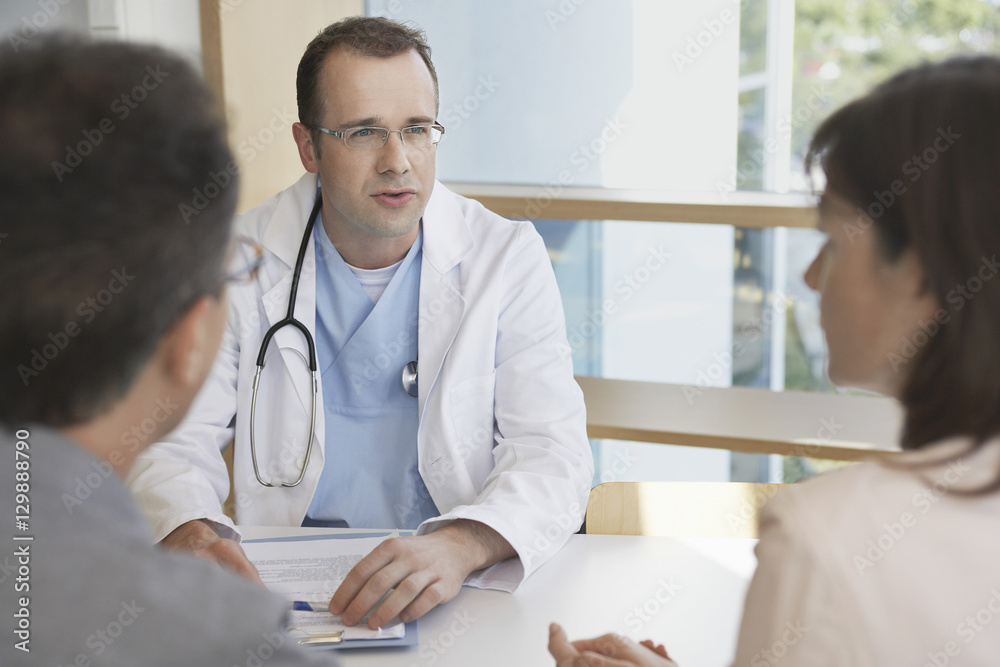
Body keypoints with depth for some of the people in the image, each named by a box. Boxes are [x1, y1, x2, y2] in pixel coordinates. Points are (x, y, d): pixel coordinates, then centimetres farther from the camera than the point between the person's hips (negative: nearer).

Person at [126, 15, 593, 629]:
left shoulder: (508, 257, 0)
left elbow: (553, 449, -8)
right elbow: (175, 436, 0)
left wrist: (461, 545, -30)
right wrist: (191, 532, -25)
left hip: (465, 587, 0)